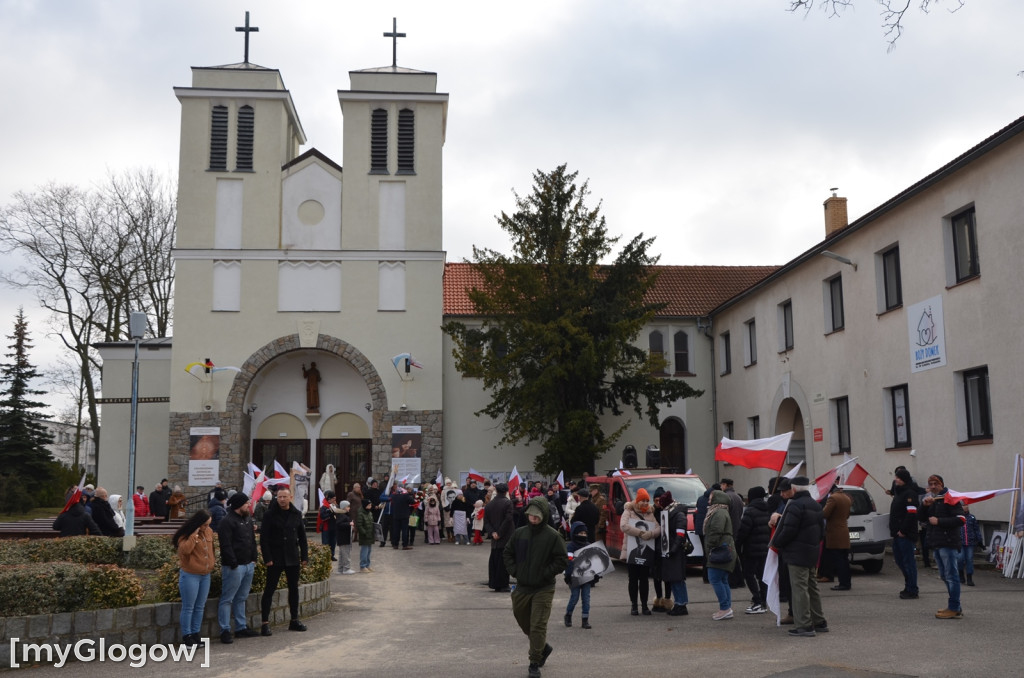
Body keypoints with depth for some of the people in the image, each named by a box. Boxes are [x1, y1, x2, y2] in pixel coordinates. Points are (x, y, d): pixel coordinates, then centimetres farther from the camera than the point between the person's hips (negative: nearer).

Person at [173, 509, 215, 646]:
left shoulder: (209, 532, 5)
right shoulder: (186, 534, -12)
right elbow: (185, 549, -29)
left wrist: (212, 562, 13)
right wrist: (195, 534, -28)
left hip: (206, 575, 6)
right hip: (190, 575, -6)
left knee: (200, 607, 11)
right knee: (188, 607, 1)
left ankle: (195, 634, 20)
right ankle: (186, 636, 9)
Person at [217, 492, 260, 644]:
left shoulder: (247, 519, 14)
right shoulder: (228, 522, -14)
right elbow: (226, 545, -19)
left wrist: (254, 558, 12)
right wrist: (233, 564, -19)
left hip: (248, 565, 9)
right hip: (234, 567, -9)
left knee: (241, 598, 16)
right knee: (227, 599, -3)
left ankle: (241, 627, 24)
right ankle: (225, 631, 1)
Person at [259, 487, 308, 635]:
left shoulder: (297, 514, 6)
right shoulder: (270, 514, -6)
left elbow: (302, 537, 10)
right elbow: (263, 538, -8)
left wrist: (304, 556, 5)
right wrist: (267, 558, -14)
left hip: (293, 558, 4)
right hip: (275, 559, -4)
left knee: (294, 589, 11)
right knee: (269, 589, -1)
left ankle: (294, 620, 21)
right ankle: (265, 623, 3)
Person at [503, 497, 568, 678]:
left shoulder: (553, 536, -10)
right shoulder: (519, 533, 3)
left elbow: (562, 560, -8)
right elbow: (507, 553, 14)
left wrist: (545, 574, -13)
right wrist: (514, 571, 1)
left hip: (543, 589, -5)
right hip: (521, 587, 5)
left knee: (538, 627, -6)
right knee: (523, 621, 17)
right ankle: (543, 647, 40)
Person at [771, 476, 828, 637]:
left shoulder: (795, 505, -17)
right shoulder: (816, 505, 14)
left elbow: (788, 530, -21)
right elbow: (821, 529, 20)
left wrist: (775, 543, -6)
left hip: (797, 554, -10)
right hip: (812, 553, 10)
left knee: (799, 589, -6)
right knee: (812, 588, 17)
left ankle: (804, 626, -6)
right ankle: (819, 622, 24)